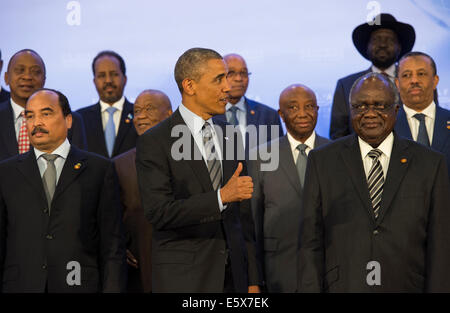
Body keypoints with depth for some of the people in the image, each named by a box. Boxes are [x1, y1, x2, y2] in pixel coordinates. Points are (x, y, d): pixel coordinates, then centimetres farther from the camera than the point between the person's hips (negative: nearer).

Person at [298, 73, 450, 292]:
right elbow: (311, 242, 0)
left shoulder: (430, 163, 2)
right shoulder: (321, 161, 3)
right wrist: (310, 289, -6)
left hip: (406, 286, 1)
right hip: (342, 286, 0)